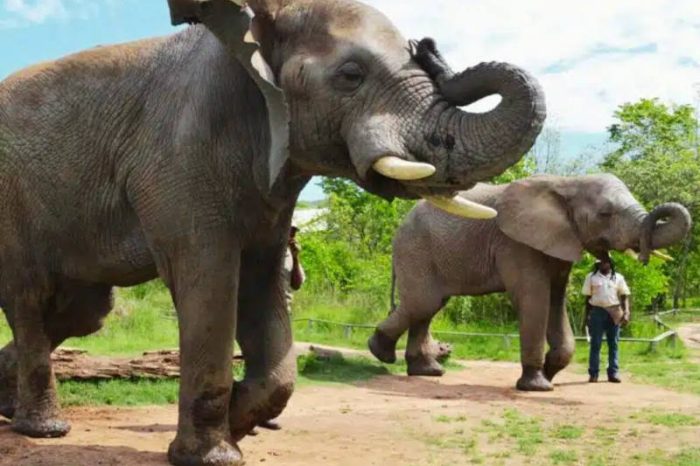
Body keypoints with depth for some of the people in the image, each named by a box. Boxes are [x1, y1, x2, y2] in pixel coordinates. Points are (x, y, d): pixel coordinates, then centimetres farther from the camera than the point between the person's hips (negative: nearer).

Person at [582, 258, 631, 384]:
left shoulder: (618, 278, 8)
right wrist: (586, 317, 6)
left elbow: (624, 296, 5)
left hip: (614, 313, 1)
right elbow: (588, 298, 9)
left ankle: (613, 373, 5)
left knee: (613, 344, 2)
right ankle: (593, 373, 0)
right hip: (597, 311, -1)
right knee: (595, 344, -2)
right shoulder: (591, 277, 7)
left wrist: (626, 313, -9)